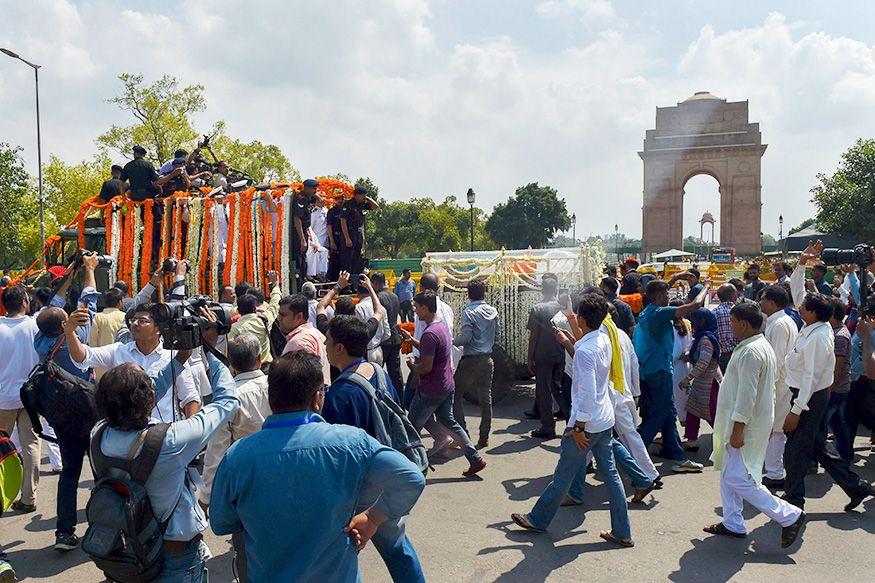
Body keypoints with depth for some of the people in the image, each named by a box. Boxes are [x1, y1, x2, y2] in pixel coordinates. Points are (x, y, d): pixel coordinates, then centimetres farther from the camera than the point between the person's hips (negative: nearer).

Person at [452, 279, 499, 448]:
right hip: (488, 360, 6)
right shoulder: (493, 312, 5)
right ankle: (484, 438, 16)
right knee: (486, 399, 11)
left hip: (471, 360, -6)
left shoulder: (468, 312, -13)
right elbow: (497, 337, 10)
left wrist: (452, 341, 0)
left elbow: (465, 337, -18)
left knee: (456, 394, 5)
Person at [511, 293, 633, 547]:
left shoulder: (585, 350, -24)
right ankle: (622, 533, 19)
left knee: (563, 476, 8)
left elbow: (588, 394, -25)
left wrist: (578, 428, -19)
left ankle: (538, 519, 24)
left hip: (587, 423, -8)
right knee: (610, 474, 13)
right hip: (606, 420, 8)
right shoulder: (604, 340, 1)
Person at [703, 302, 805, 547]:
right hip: (755, 421, 11)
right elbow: (766, 388, 19)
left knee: (737, 479, -9)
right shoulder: (763, 346, 13)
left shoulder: (750, 352, -22)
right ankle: (733, 524, 26)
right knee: (729, 474, 17)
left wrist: (738, 429, -24)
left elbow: (747, 394, -25)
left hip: (746, 426, -11)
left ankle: (789, 516, 0)